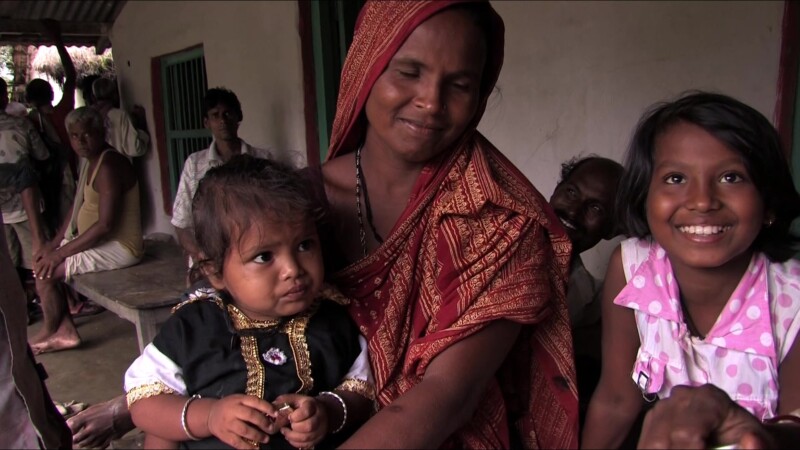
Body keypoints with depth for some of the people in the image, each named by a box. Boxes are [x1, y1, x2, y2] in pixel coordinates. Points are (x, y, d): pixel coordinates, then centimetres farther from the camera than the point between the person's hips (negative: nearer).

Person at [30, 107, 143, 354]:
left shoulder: (108, 166, -22)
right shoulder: (91, 162, 11)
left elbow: (105, 225, -26)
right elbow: (79, 206, 18)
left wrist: (60, 252, -20)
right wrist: (54, 243, 9)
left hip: (120, 247, -11)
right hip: (100, 240, 11)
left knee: (45, 272, -11)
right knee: (42, 261, 12)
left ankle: (50, 332, 14)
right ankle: (65, 329, 14)